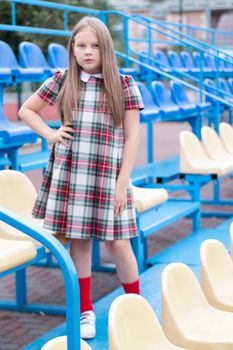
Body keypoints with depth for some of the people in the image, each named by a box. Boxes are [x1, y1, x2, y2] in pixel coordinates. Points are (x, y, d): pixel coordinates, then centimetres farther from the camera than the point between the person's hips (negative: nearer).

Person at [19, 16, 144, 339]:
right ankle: (86, 311, 23)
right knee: (78, 241, 8)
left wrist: (122, 183, -7)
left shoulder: (124, 85, -2)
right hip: (69, 174, 2)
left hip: (108, 176, -2)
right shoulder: (61, 82, 3)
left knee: (118, 243, 0)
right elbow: (26, 110, 15)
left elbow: (132, 137, -3)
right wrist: (50, 133, -1)